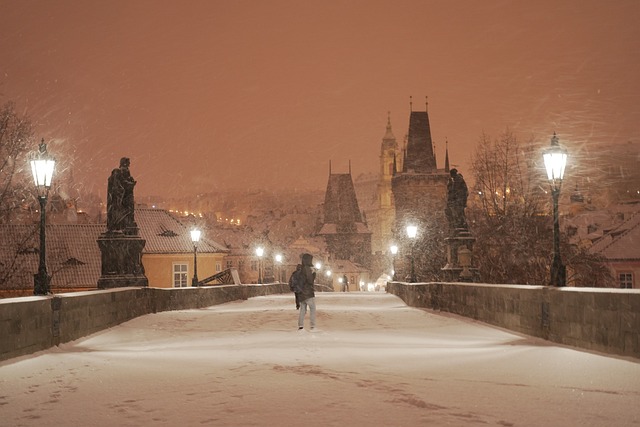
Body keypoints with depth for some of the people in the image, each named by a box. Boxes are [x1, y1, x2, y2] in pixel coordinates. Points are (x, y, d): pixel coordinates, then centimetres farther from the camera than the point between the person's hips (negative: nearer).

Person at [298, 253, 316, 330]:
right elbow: (310, 281, -18)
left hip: (301, 293, 8)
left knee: (302, 309, 10)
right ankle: (313, 326, -7)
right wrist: (313, 273, -6)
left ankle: (300, 325, 4)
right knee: (312, 309, -1)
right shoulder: (307, 269, -15)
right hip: (308, 293, -8)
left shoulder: (301, 269, 10)